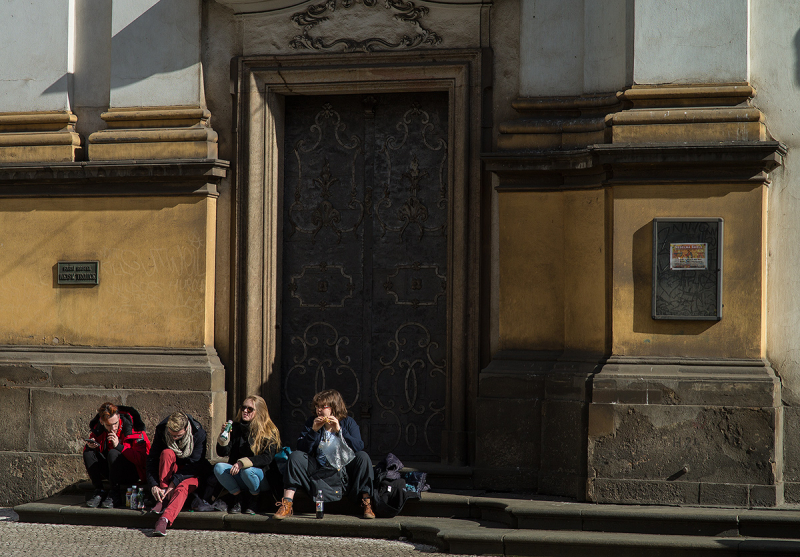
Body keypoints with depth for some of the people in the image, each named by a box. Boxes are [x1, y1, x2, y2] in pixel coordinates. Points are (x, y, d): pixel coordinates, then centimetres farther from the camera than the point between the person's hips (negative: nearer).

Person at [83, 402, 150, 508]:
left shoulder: (133, 428, -19)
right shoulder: (98, 428, -6)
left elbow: (142, 459, -22)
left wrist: (119, 446, -31)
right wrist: (90, 445, -17)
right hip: (110, 470, 5)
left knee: (114, 453, -32)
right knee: (88, 453, -16)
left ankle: (115, 495, -22)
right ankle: (99, 492, -13)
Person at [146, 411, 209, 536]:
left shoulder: (199, 433, -21)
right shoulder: (161, 430, -15)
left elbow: (194, 464, -23)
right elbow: (152, 459, -15)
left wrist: (174, 482, -32)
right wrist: (153, 484, -28)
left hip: (192, 474, -3)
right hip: (171, 470, 3)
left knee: (182, 488, -35)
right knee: (167, 452, -29)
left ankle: (164, 520, -54)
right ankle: (164, 498, -26)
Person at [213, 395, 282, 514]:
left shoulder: (269, 432, -5)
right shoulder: (235, 427, 6)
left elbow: (267, 458, -17)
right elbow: (222, 453, 3)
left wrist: (243, 463, -28)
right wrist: (224, 435, -16)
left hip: (263, 477, -3)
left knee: (247, 471, -36)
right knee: (219, 468, -23)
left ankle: (254, 500, -6)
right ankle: (238, 498, -5)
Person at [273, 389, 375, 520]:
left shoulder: (348, 422, 2)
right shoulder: (311, 423, 5)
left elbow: (359, 447, -13)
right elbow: (301, 449, -4)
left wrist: (339, 430, -19)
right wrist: (314, 431, -16)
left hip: (345, 471, -1)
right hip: (319, 472, 1)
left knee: (363, 456, -26)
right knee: (295, 456, -19)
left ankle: (367, 503, -24)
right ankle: (286, 505, -24)